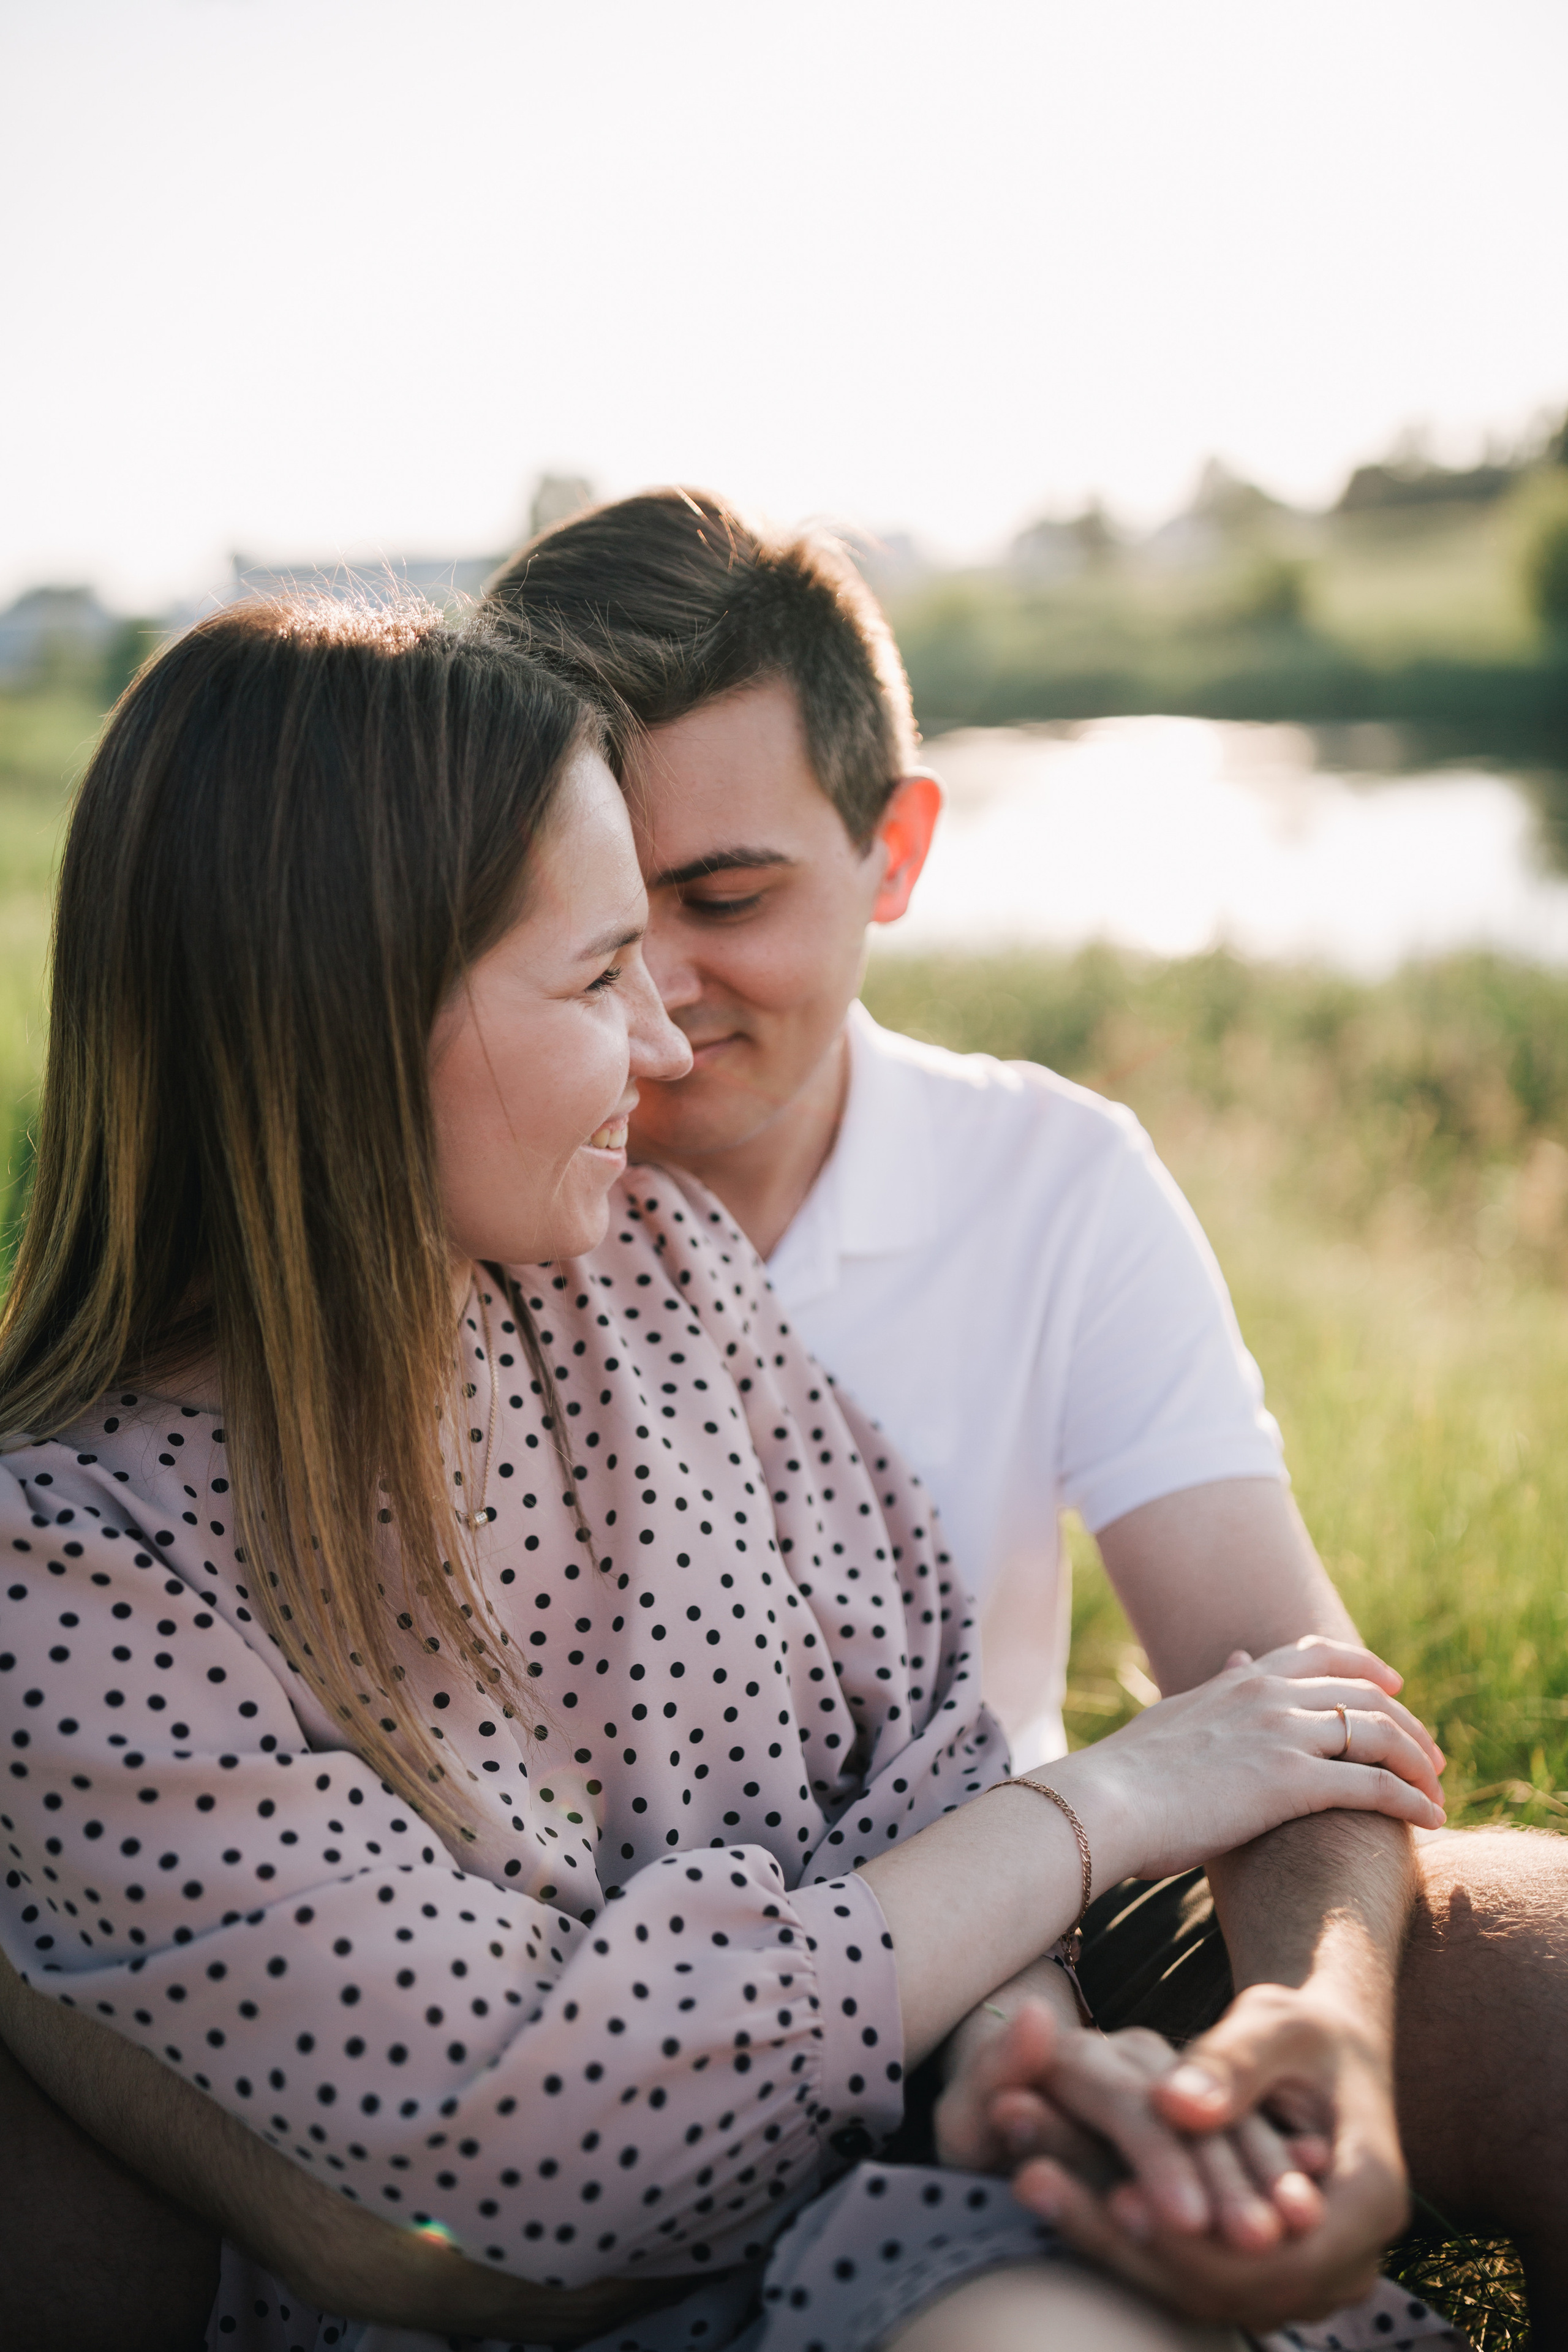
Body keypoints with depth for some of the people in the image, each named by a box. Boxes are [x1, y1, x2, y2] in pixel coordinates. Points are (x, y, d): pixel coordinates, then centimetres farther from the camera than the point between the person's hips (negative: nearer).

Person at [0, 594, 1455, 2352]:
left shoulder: (654, 1253, 1)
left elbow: (911, 1720, 4)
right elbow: (527, 2133, -20)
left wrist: (1024, 2037, -18)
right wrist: (1106, 1802, -13)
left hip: (870, 2206, 5)